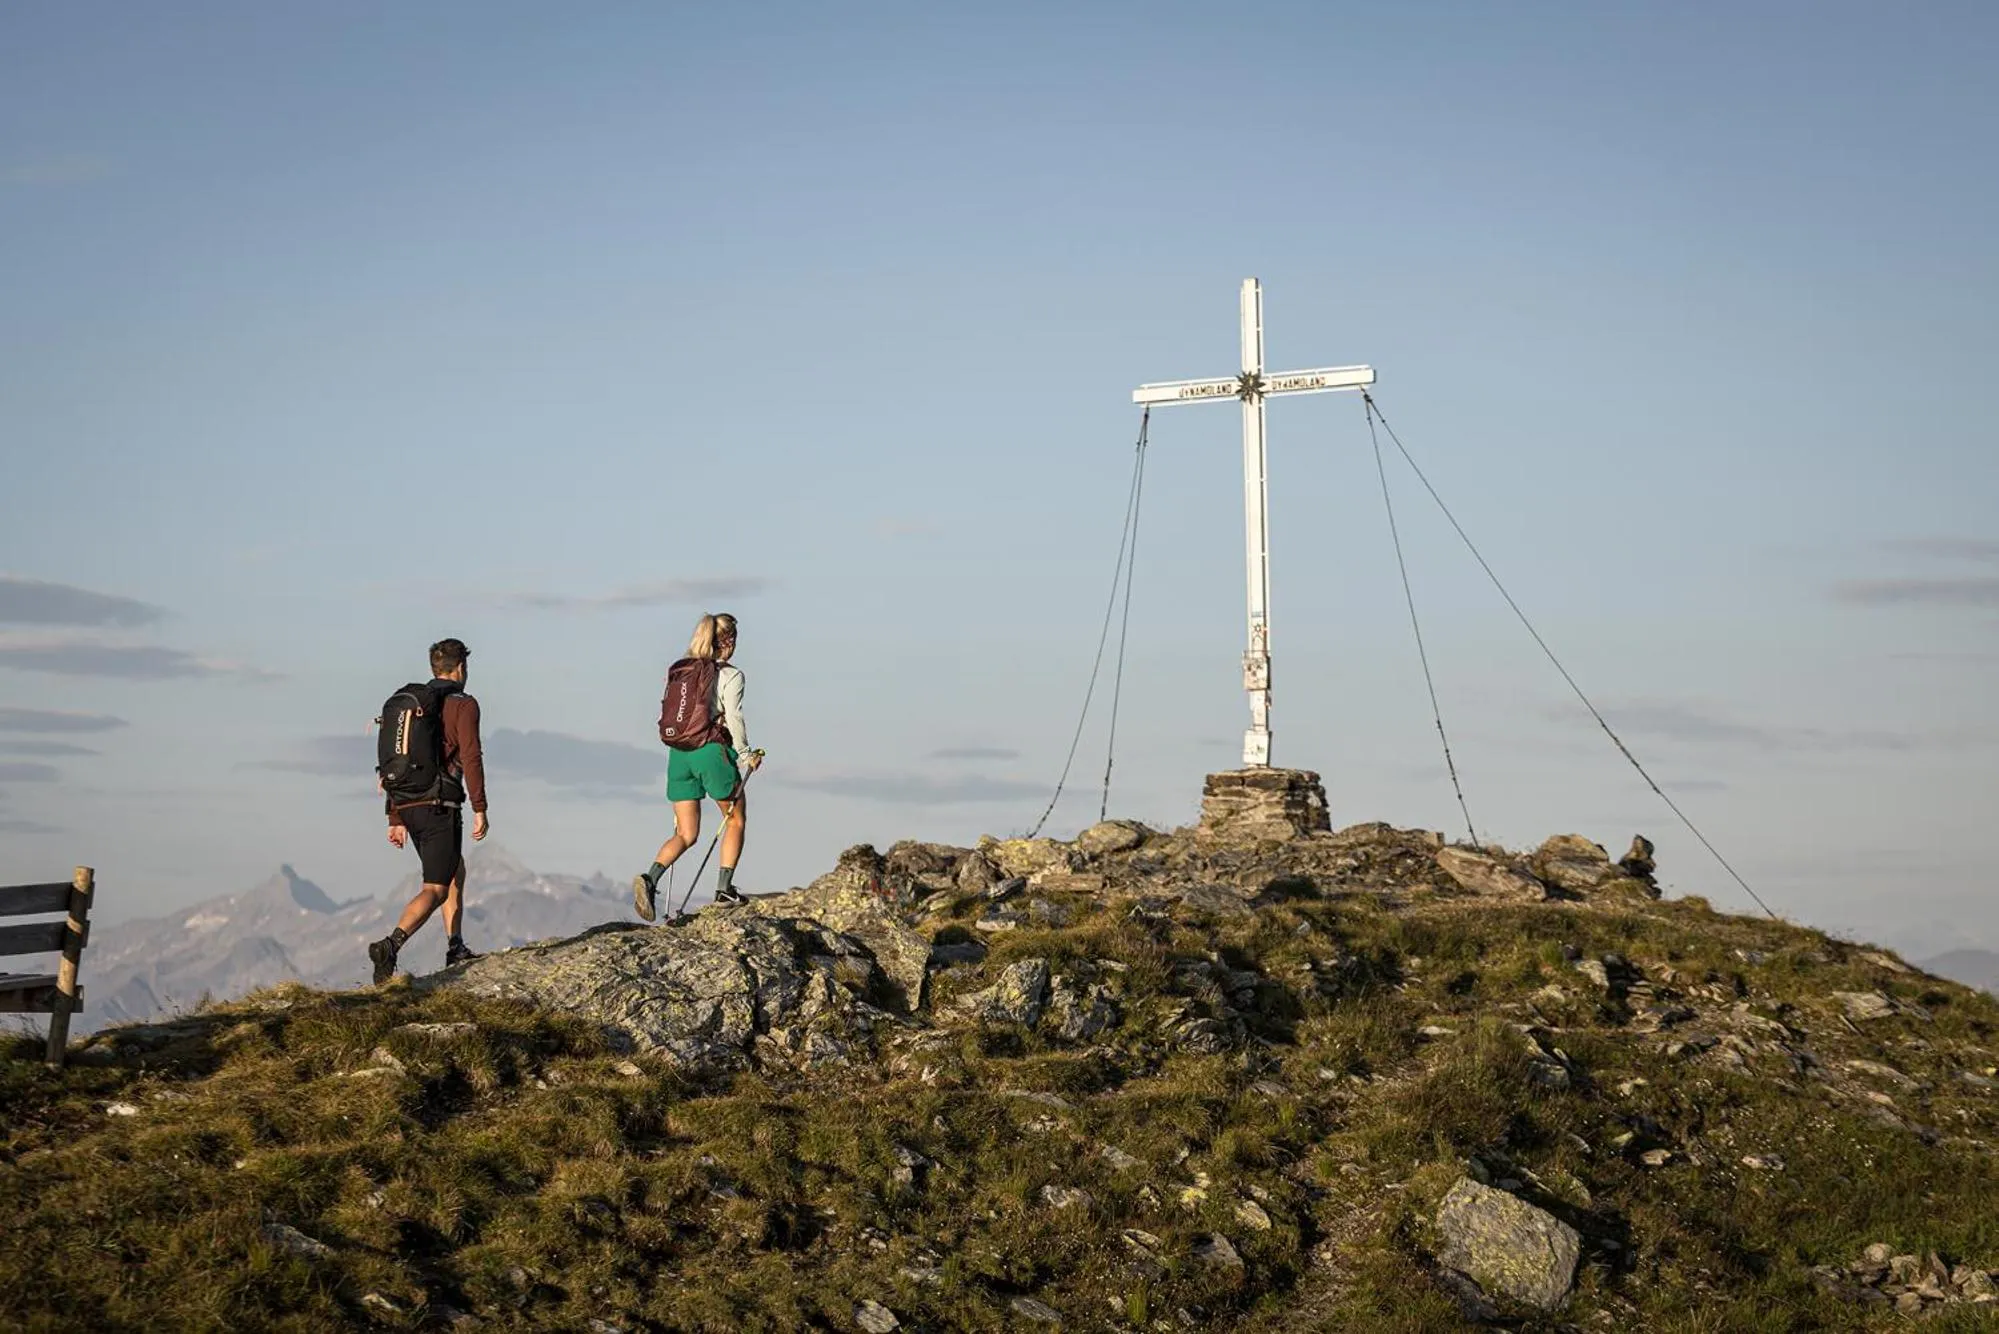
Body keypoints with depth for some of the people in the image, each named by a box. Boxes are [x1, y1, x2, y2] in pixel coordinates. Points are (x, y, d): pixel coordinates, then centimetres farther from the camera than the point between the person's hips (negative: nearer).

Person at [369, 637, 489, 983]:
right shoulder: (463, 705, -4)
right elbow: (470, 758, -14)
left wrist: (395, 819, 19)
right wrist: (480, 810, -12)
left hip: (408, 808, 7)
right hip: (440, 805, -7)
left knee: (455, 871, 25)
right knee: (435, 889, -8)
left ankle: (455, 948, 26)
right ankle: (390, 946, -28)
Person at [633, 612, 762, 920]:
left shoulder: (677, 672, 11)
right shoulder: (730, 675, -5)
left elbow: (664, 717, 10)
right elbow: (734, 718, -11)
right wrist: (746, 756, 1)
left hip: (678, 753, 5)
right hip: (713, 750, -5)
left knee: (686, 834, 9)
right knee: (736, 819, 17)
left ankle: (650, 877, -15)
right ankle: (724, 888, 10)